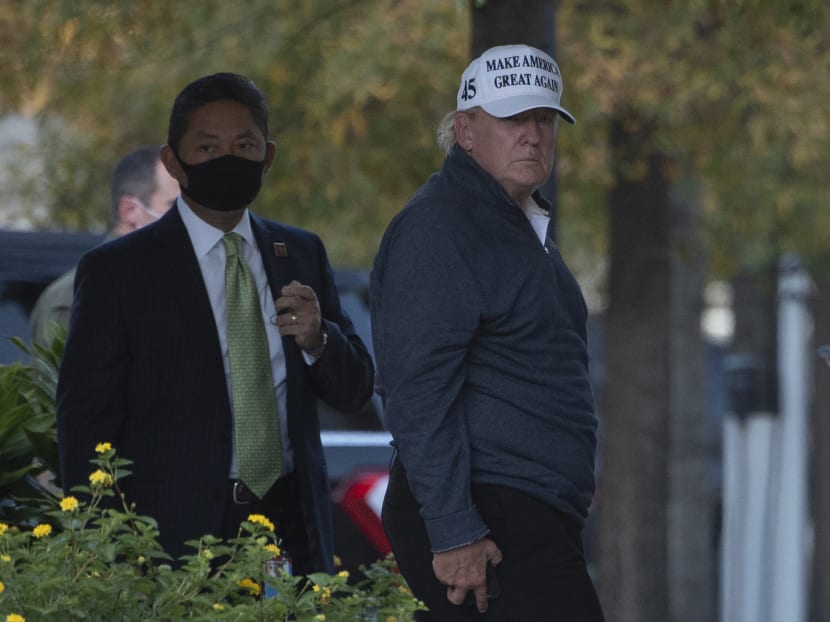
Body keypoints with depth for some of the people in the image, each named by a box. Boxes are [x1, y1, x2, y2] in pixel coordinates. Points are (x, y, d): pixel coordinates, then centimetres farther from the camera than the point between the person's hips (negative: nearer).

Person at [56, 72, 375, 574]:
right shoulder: (118, 270, -2)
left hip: (294, 530, 4)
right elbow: (85, 423, -3)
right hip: (178, 541, -4)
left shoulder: (302, 254, 12)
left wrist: (318, 340, -8)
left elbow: (355, 392, 14)